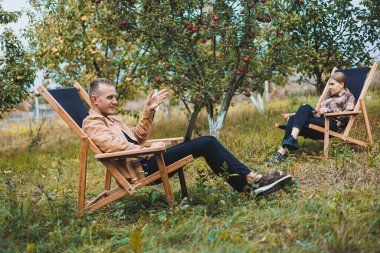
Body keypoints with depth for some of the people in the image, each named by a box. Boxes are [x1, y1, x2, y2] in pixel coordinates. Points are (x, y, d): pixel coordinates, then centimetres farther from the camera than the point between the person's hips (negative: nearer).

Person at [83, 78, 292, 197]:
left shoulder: (109, 118, 25)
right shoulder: (92, 124, -5)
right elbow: (115, 145, -21)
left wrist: (148, 111, 16)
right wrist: (147, 149, -16)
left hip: (146, 162, 10)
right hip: (141, 168, -10)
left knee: (208, 142, -2)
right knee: (207, 144, -16)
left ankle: (251, 181, -8)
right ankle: (251, 180, -13)